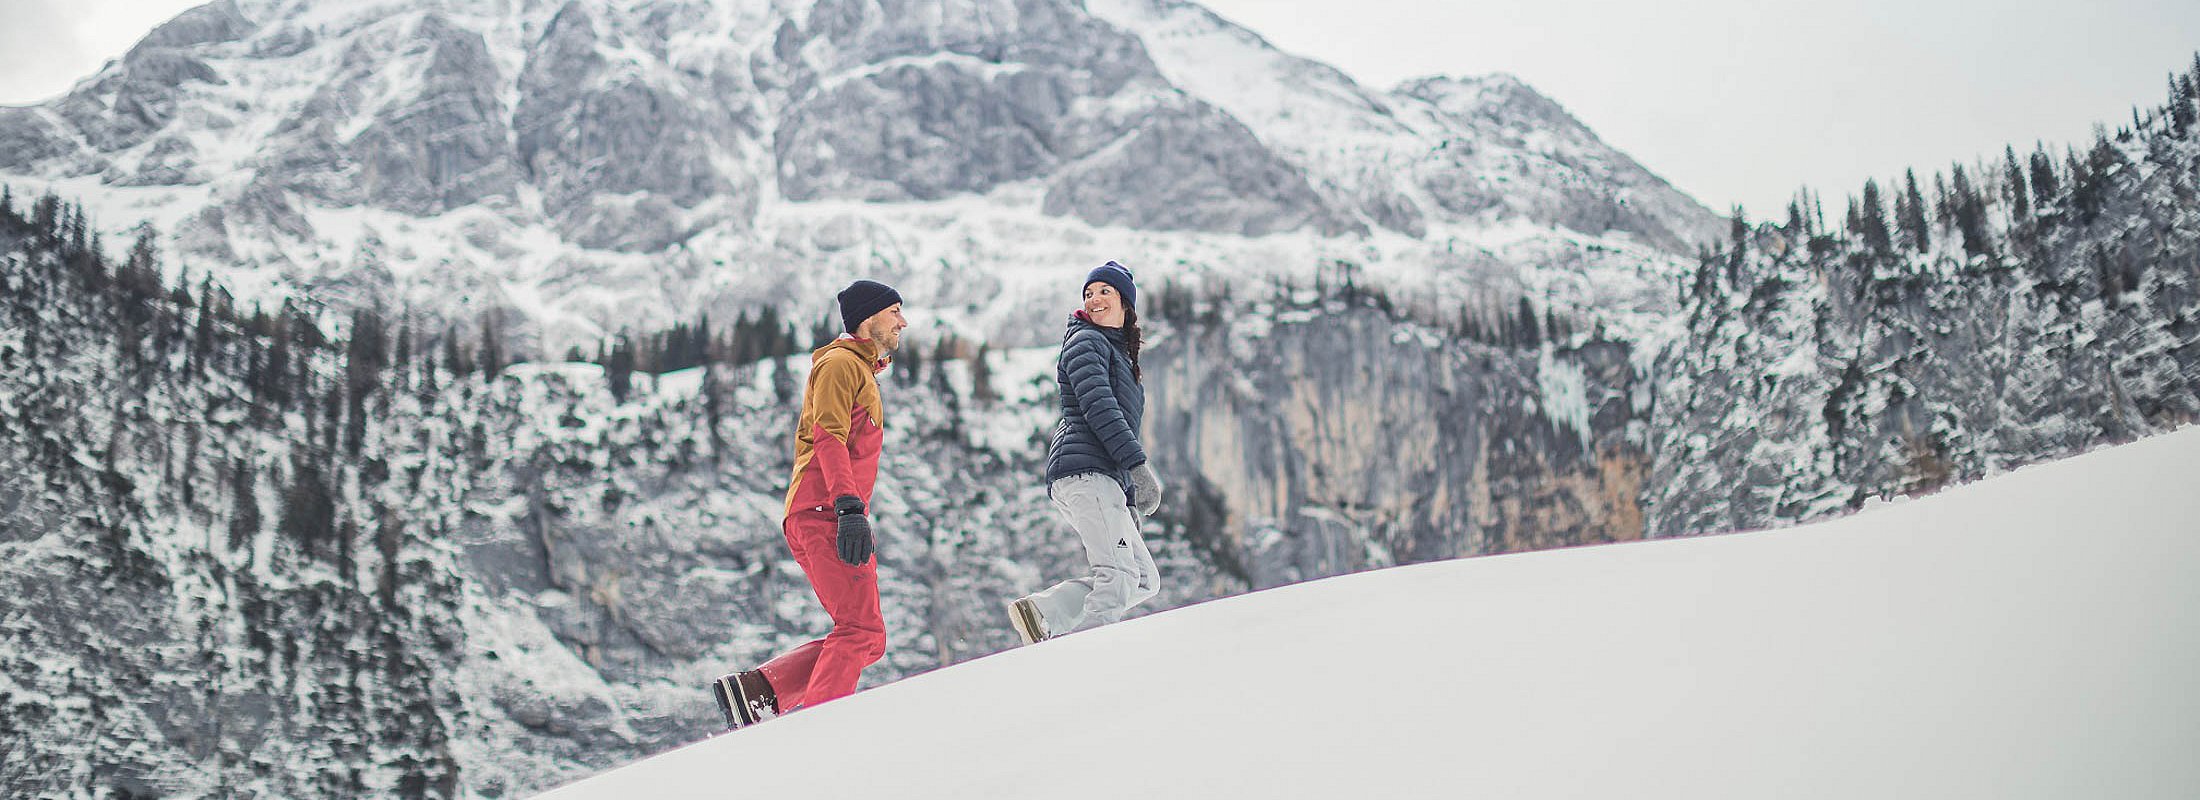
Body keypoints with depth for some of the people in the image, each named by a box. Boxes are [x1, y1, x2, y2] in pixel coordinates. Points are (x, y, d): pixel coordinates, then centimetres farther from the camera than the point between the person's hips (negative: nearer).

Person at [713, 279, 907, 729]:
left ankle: (756, 689, -2)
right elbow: (828, 437, -14)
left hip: (833, 519, 10)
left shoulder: (862, 372, 30)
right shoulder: (839, 364, 0)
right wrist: (850, 506, -26)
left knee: (866, 640, 2)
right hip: (824, 514, -10)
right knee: (861, 631, -19)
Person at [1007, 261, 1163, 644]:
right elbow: (1098, 408, -13)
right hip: (1084, 469, -9)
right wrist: (1139, 465, -20)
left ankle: (1041, 614, -8)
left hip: (1105, 479, 9)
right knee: (1119, 575, -19)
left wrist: (1128, 501, 23)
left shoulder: (1121, 356, 30)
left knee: (1145, 580, 2)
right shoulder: (1086, 341, 2)